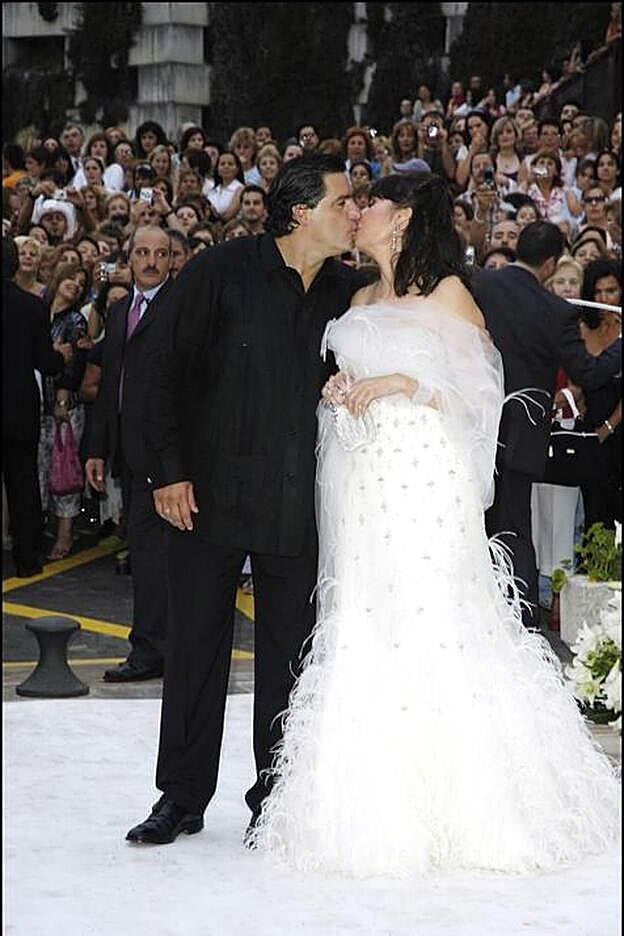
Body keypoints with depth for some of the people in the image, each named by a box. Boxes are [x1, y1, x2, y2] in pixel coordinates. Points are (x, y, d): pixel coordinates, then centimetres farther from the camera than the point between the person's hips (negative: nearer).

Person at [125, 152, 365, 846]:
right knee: (196, 642, 4)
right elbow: (168, 372, -3)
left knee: (289, 649, 6)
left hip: (299, 501, 3)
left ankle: (275, 800, 16)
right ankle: (182, 798, 15)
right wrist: (170, 470, -7)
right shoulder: (220, 273, -5)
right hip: (211, 493, -3)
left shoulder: (349, 290, 5)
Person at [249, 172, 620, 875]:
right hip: (364, 487, 6)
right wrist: (338, 392, 2)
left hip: (427, 481, -6)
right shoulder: (362, 301, 19)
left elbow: (477, 391, -4)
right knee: (365, 633, 0)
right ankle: (378, 812, 4)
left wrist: (400, 383, -14)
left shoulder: (448, 293, 0)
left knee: (432, 629, -10)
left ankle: (460, 812, -4)